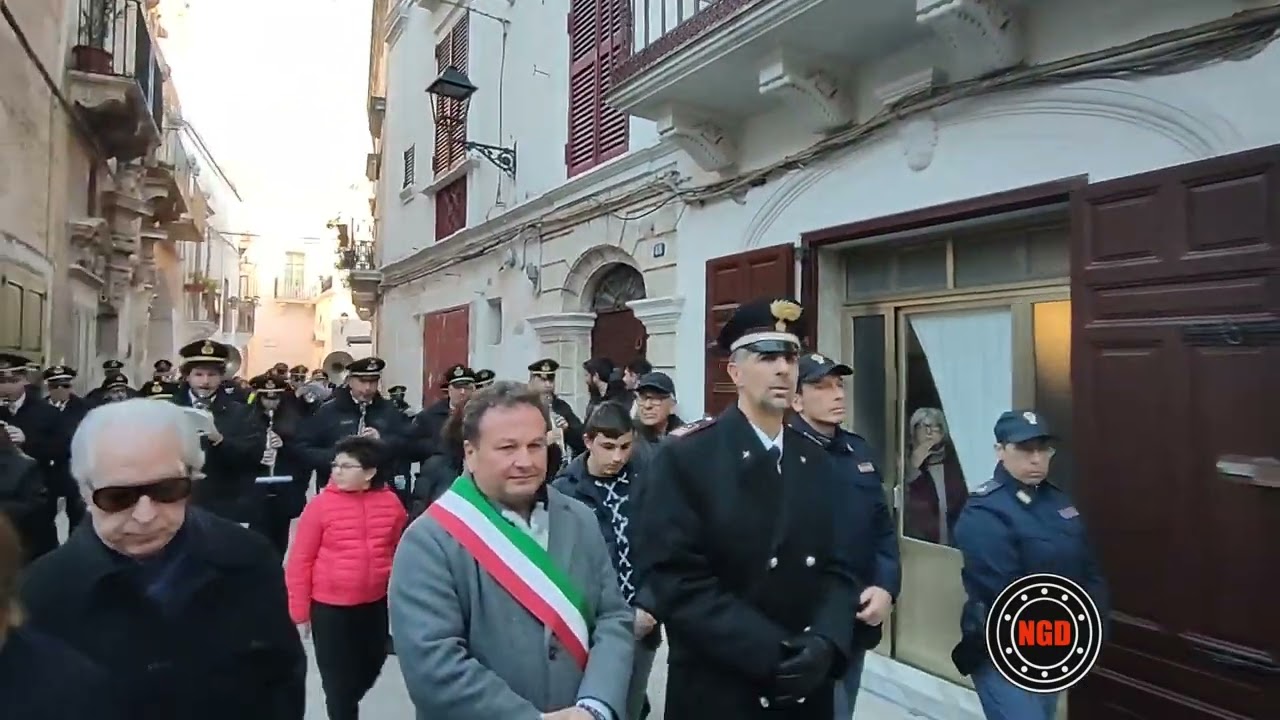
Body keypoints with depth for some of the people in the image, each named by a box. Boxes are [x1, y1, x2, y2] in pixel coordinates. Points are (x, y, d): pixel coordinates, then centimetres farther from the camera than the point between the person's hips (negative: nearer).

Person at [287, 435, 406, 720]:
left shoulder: (390, 502, -6)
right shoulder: (321, 504, -13)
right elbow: (300, 560, -8)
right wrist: (299, 611, -6)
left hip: (375, 605, 3)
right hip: (329, 607, -3)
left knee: (370, 668, 20)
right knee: (337, 680, 8)